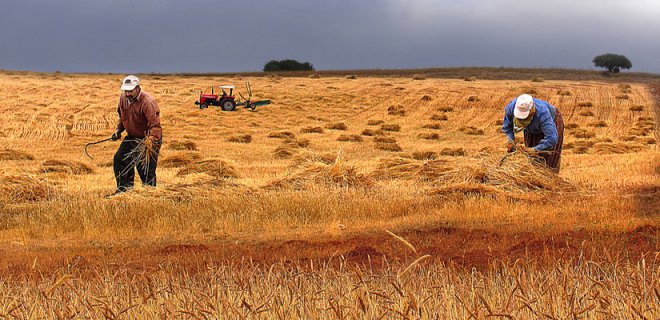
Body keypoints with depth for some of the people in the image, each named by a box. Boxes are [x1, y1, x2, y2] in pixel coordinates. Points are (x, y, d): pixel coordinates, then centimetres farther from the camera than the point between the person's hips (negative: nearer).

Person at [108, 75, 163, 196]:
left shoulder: (147, 102, -28)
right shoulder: (123, 98, -3)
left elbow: (155, 125, -35)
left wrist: (151, 139, -50)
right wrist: (119, 130, 7)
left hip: (147, 138, -8)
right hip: (132, 137, 8)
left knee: (145, 168, -10)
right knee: (119, 159, 6)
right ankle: (124, 188, 19)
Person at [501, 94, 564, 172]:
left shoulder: (542, 113, -48)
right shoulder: (511, 107, -35)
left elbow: (552, 139, -49)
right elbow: (507, 125, -12)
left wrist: (535, 149, -45)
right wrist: (511, 140, -24)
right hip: (531, 129, 4)